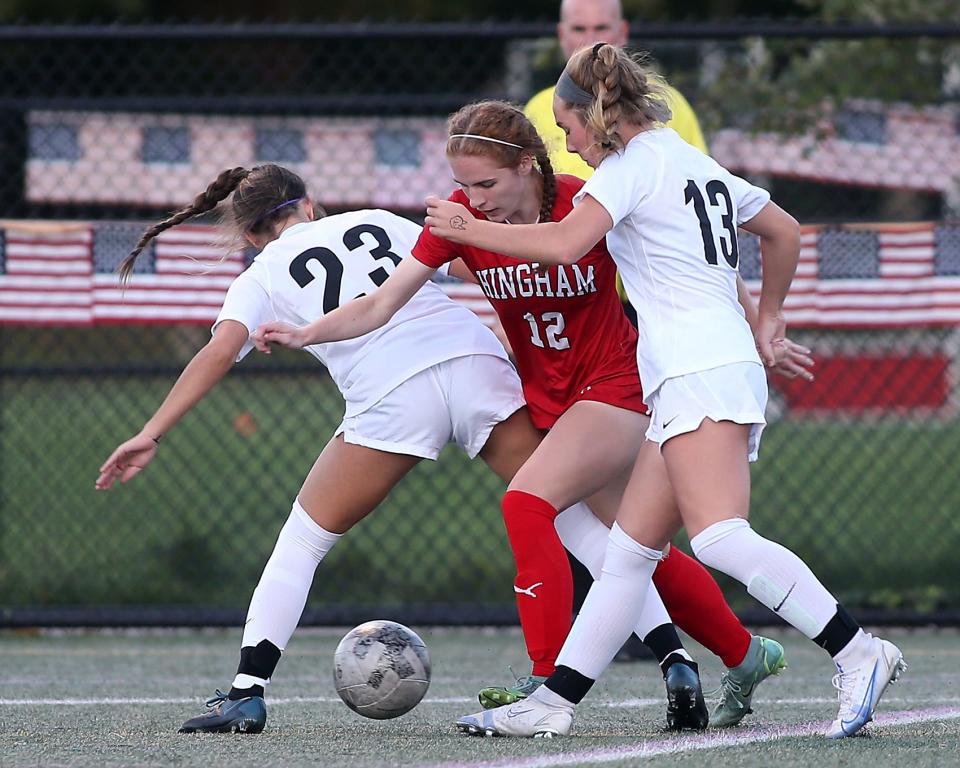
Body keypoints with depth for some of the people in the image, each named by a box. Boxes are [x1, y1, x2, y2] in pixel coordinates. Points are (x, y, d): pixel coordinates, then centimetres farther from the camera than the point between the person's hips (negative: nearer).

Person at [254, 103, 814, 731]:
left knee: (527, 502, -24)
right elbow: (384, 303, -14)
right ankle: (748, 654, 33)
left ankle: (549, 683, -19)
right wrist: (305, 334, -29)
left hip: (615, 383, -6)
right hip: (544, 395, 6)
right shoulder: (462, 218, -12)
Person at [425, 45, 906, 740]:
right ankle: (553, 702, 8)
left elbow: (564, 243, -17)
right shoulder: (698, 165, 22)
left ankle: (859, 655, -28)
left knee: (719, 538, -23)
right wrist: (768, 319, 46)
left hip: (701, 371, -10)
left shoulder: (636, 161, -4)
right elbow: (785, 230, 34)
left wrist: (470, 229, -5)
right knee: (630, 551, 8)